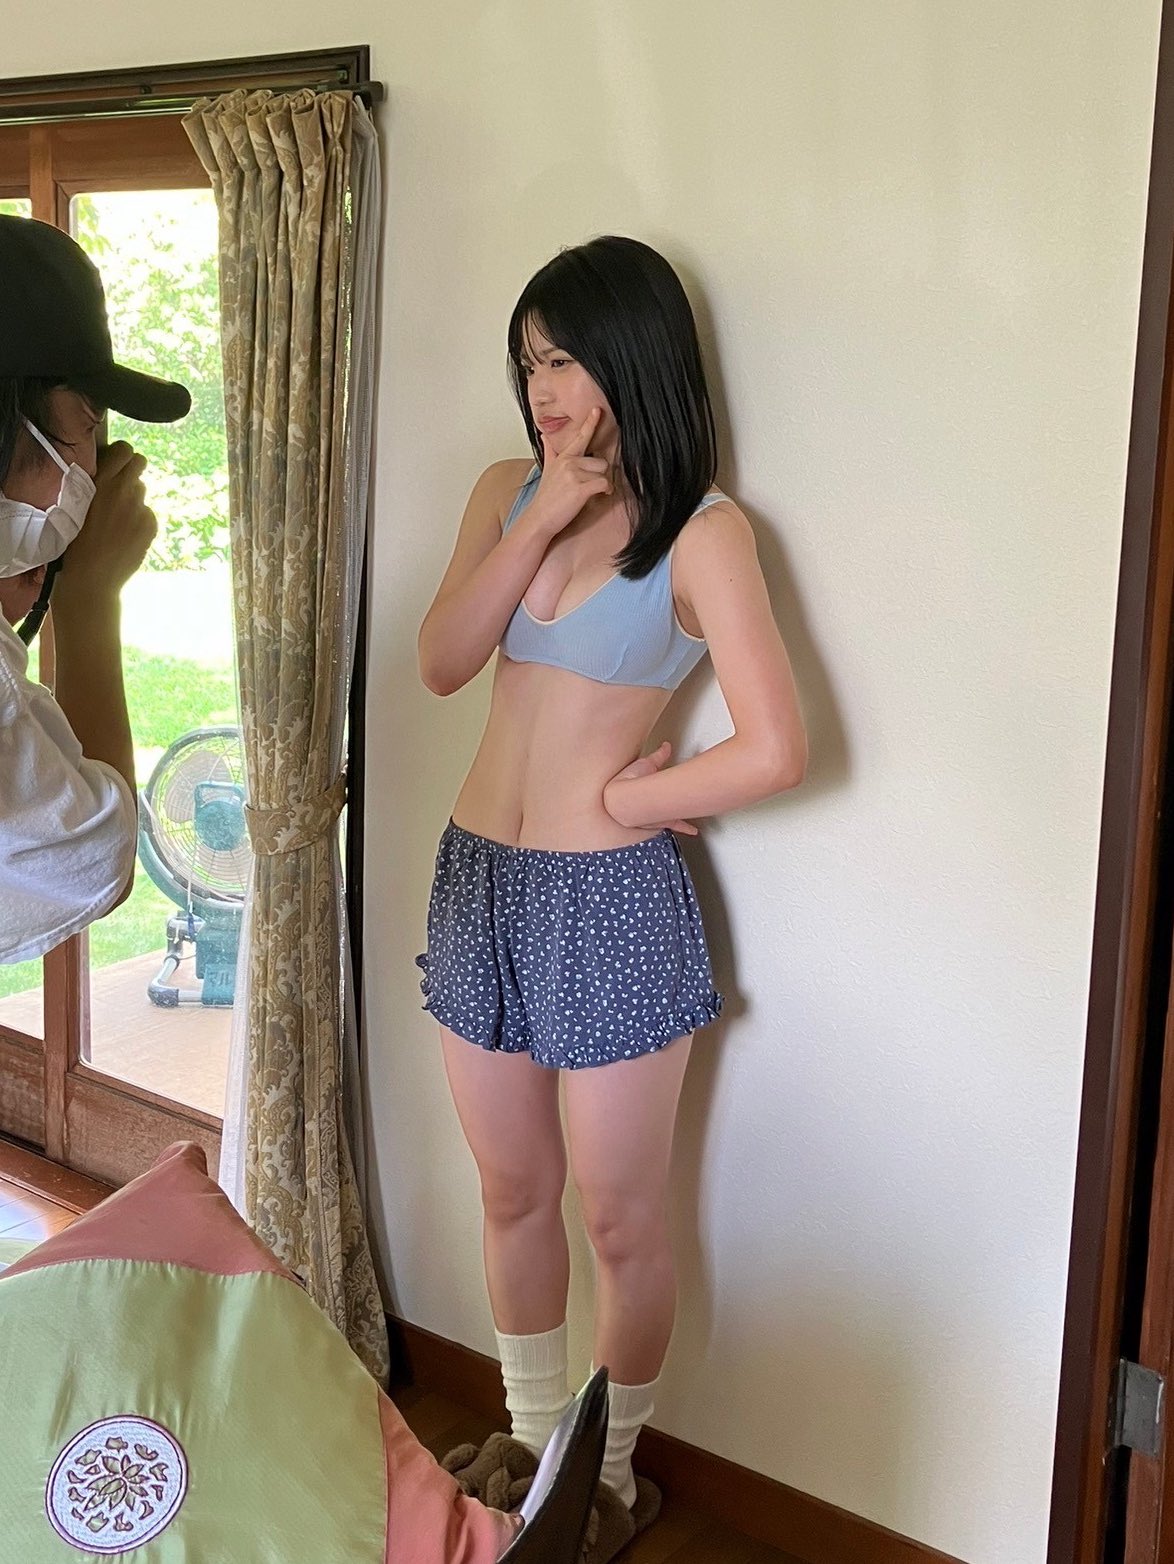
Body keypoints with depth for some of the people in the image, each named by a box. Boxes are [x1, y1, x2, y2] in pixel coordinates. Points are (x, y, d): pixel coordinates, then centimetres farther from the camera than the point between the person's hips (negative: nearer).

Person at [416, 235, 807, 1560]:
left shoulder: (702, 531, -11)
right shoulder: (506, 492, 6)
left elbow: (775, 752, -19)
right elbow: (440, 664, -7)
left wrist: (621, 797, -8)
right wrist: (542, 520, -14)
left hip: (610, 899, -5)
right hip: (478, 878, 6)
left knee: (618, 1218, 9)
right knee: (512, 1194, 19)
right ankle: (532, 1437, 40)